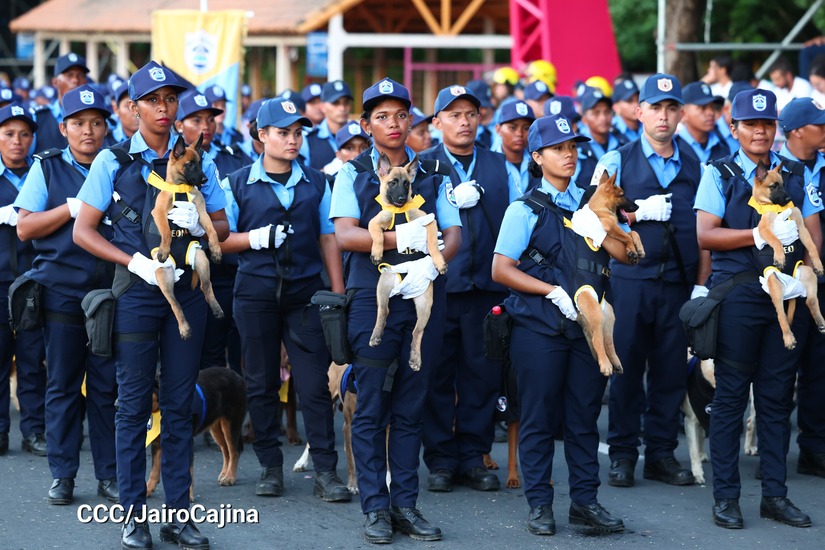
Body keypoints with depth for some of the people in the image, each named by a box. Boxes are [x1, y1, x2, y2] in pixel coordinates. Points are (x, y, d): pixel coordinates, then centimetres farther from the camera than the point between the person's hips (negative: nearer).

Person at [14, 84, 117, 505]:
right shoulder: (47, 168, 6)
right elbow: (24, 227, -2)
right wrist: (72, 208, -12)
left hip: (110, 292, 1)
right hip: (62, 292, -1)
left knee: (108, 384, 1)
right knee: (62, 384, 3)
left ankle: (108, 474, 8)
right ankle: (62, 475, 10)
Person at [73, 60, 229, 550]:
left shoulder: (198, 161, 9)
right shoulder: (114, 161, 1)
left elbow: (224, 227, 13)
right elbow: (84, 231, 0)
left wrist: (197, 224, -10)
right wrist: (136, 262, -12)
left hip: (187, 290, 3)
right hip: (136, 291, -2)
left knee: (180, 405, 6)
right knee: (134, 404, 0)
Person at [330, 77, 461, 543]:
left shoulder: (432, 175, 13)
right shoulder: (354, 174, 7)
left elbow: (454, 235, 4)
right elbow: (345, 235, -6)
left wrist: (430, 262, -17)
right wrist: (398, 238, -20)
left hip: (425, 296, 2)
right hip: (373, 296, -2)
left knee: (411, 407, 6)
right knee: (372, 408, -2)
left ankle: (406, 503, 11)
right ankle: (375, 507, 3)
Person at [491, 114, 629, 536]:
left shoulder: (587, 202, 12)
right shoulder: (526, 209, -1)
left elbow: (625, 254, 7)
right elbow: (501, 269, -7)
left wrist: (598, 229, -11)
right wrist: (554, 291, -13)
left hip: (587, 323, 4)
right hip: (539, 327, -4)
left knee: (585, 414, 7)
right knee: (539, 417, 0)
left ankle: (585, 500, 15)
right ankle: (539, 505, 8)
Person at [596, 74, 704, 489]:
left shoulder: (694, 166, 13)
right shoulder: (617, 161, 5)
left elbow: (704, 228, 13)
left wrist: (702, 282, 5)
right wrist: (640, 212, -12)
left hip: (678, 281, 3)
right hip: (631, 278, -2)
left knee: (672, 369, 4)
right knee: (626, 366, -1)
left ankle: (662, 454, 13)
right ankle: (622, 454, 8)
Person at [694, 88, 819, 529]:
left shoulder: (796, 178, 13)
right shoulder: (720, 174, 4)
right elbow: (705, 235, -7)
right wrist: (760, 235, -16)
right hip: (737, 292, -3)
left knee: (777, 397, 7)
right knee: (730, 396, 0)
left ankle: (775, 494, 13)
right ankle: (725, 496, 5)